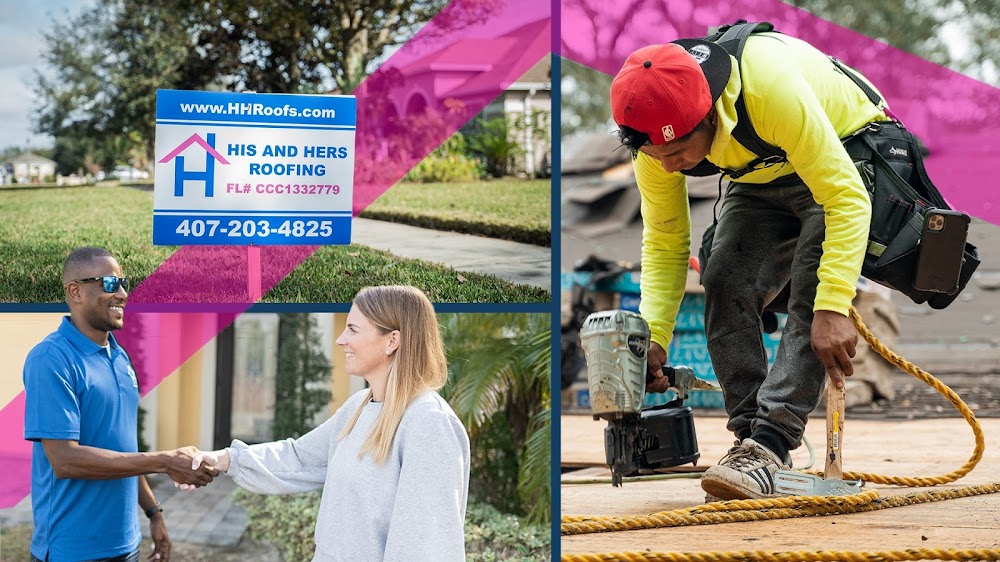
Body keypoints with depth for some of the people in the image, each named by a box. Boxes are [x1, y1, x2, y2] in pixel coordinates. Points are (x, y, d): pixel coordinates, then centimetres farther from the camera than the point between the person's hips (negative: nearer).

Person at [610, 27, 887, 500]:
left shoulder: (772, 87, -41)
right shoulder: (657, 131, -22)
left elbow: (846, 197, -38)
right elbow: (664, 242, -11)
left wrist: (834, 307, -45)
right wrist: (653, 337, -23)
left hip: (849, 157, -5)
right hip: (763, 180, 5)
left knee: (809, 292, -25)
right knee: (724, 285, -14)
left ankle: (769, 446, -27)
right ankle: (751, 434, -6)